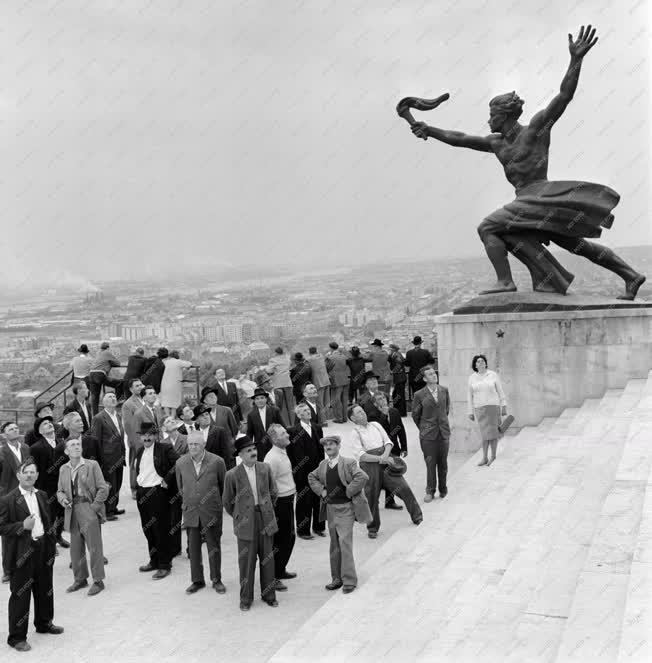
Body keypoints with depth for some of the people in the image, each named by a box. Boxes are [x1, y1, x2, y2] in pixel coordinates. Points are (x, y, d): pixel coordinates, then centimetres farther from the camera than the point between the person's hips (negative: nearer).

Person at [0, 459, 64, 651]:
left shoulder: (41, 495, 8)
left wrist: (52, 542, 13)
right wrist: (22, 526, -24)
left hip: (43, 549, 6)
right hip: (22, 554, -6)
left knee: (45, 590, 19)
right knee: (20, 596, 2)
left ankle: (44, 623, 39)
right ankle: (17, 637, 14)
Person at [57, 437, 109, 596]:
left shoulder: (92, 465, -3)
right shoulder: (63, 469, 10)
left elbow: (103, 488, -5)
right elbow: (60, 490, 17)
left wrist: (94, 507, -11)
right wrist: (63, 499, -5)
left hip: (89, 509, -4)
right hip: (72, 511, 4)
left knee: (94, 547, -1)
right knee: (75, 548, 11)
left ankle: (98, 581, 10)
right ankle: (80, 579, 27)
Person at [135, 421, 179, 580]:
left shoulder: (165, 449, -9)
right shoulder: (140, 451, 12)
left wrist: (167, 481, -15)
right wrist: (137, 485, 14)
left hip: (158, 492, -7)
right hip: (142, 493, 7)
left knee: (161, 530, -2)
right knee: (147, 529, 13)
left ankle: (164, 565, 7)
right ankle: (154, 561, 26)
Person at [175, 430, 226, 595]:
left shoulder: (217, 462, -9)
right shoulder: (181, 463, -1)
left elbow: (223, 484, 5)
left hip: (211, 512, -2)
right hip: (190, 512, 2)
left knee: (214, 547, 7)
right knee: (193, 548, 8)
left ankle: (216, 580, 22)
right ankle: (197, 580, 22)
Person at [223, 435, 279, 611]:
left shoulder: (265, 469, 1)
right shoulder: (232, 475, -9)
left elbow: (273, 493, 14)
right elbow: (228, 502, 3)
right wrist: (238, 517, 9)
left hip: (265, 520, 3)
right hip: (245, 523, -3)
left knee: (267, 558, 10)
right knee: (246, 561, 3)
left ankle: (269, 595, 24)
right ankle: (246, 598, 18)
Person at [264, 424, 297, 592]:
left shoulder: (283, 452, 9)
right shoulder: (272, 458, -22)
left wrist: (292, 489, 12)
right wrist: (272, 508, -18)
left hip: (288, 501, 10)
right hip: (280, 503, -10)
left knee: (289, 538, 20)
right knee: (278, 541, 0)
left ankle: (280, 570, 35)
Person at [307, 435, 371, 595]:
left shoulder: (348, 463, -10)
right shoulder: (323, 465, 7)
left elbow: (362, 477, -22)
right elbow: (311, 477, 23)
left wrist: (348, 492, -17)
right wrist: (321, 490, 7)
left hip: (345, 508, -6)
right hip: (330, 508, 6)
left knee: (345, 542, -11)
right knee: (334, 544, 12)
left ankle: (349, 580, -3)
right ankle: (337, 578, 22)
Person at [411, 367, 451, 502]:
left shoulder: (444, 390, 3)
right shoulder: (419, 395, -8)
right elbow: (415, 415, 4)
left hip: (444, 432, 3)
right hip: (428, 435, -3)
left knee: (443, 463, 9)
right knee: (430, 463, 0)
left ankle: (443, 489, 23)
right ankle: (430, 491, 11)